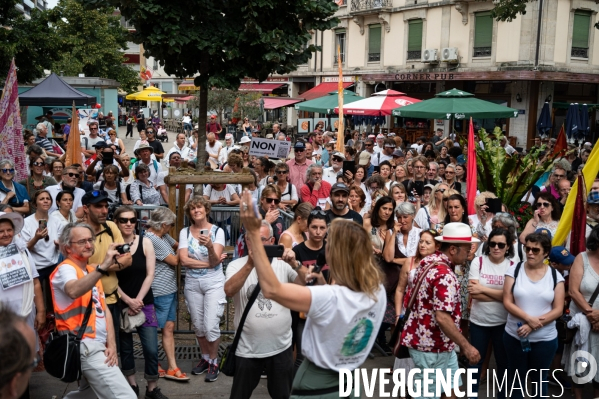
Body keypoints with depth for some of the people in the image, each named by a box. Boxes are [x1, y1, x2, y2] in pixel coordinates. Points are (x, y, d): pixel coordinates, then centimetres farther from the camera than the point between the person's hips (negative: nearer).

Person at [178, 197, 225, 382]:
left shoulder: (217, 231, -8)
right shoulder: (185, 232, -1)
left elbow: (215, 260, -16)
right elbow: (184, 260, -11)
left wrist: (210, 246, -35)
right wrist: (208, 263, -13)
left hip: (214, 283, -3)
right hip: (192, 284, 3)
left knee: (211, 326, -7)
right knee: (198, 326, 12)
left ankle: (214, 363, 13)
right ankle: (205, 358, 32)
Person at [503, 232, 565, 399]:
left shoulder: (555, 276, -3)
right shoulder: (514, 270, -5)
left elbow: (558, 309, -6)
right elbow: (507, 302, -8)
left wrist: (534, 326, -17)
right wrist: (529, 319, -21)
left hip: (545, 339, 0)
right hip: (515, 336, 0)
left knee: (539, 378, 15)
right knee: (516, 376, 15)